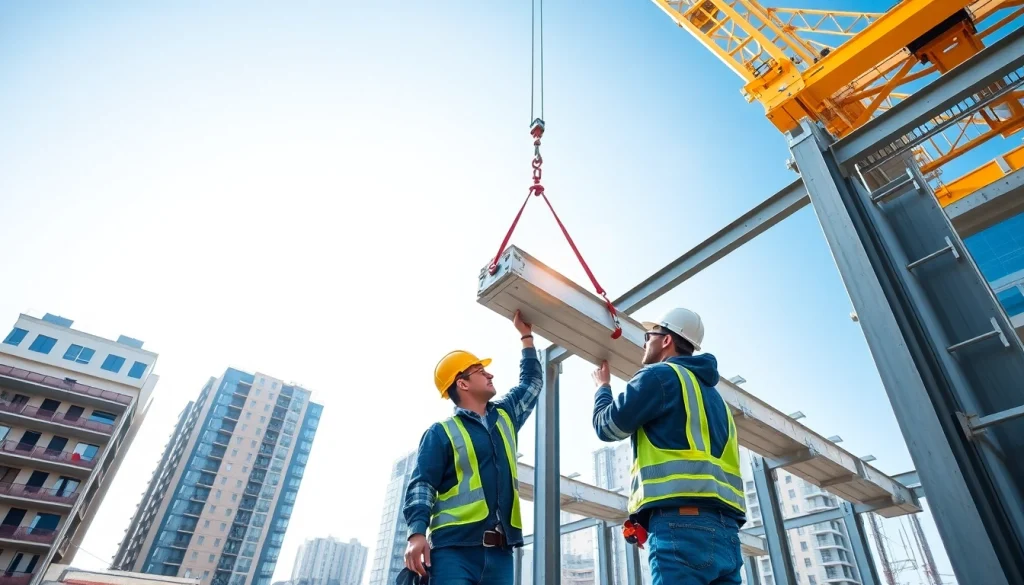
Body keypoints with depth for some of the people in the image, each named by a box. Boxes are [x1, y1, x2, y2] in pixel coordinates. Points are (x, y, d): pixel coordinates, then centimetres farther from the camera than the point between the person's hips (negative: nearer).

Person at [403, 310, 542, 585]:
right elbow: (421, 484, -3)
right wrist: (417, 532, -18)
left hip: (500, 551, 5)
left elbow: (532, 382, 32)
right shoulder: (441, 432, 4)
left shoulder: (505, 417, 21)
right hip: (455, 548, -5)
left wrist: (526, 335, 34)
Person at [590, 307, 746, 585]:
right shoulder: (711, 392, 26)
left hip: (682, 522, -9)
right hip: (724, 528, 9)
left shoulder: (660, 375, 0)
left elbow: (607, 426, 5)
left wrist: (602, 386, 20)